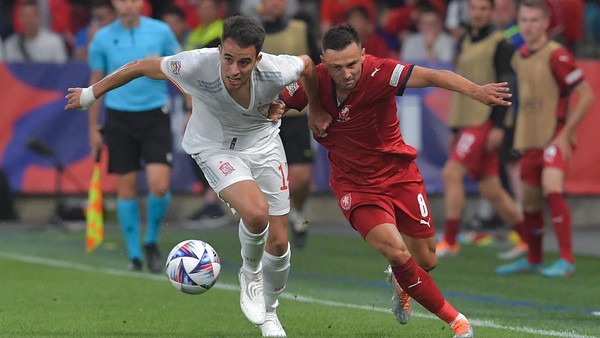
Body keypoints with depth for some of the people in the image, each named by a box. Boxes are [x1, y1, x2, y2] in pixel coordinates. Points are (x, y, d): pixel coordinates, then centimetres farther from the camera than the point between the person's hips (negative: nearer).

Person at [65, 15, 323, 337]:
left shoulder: (275, 72, -31)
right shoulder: (196, 66, -35)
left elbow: (307, 64, -6)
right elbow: (141, 66, -17)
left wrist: (316, 111, 9)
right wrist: (92, 93, -4)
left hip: (264, 141, 3)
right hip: (214, 145, -3)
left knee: (279, 242, 6)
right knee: (256, 211, -31)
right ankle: (250, 272, 3)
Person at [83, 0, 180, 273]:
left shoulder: (161, 32, -1)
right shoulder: (102, 39, 0)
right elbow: (96, 84, 8)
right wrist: (93, 128, 8)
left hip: (155, 116, -1)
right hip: (119, 118, 1)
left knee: (159, 186, -12)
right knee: (126, 188, 2)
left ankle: (151, 242, 13)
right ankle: (134, 255, 15)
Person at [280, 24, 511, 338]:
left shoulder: (379, 73, -25)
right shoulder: (313, 82, -18)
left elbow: (431, 76, -41)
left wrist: (475, 90, -58)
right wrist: (312, 109, -19)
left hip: (399, 172, 0)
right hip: (354, 181, 0)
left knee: (426, 260, 9)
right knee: (395, 250, -22)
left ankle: (400, 282, 49)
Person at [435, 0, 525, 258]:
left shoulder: (499, 44, -6)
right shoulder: (465, 43, 18)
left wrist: (499, 126, -19)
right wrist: (456, 129, 22)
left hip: (485, 122, -8)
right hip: (467, 122, 8)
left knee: (451, 173, -17)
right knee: (491, 189, 9)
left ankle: (449, 242, -15)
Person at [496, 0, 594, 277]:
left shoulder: (556, 55, -14)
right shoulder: (518, 58, 9)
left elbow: (586, 95, -14)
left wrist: (564, 134, -16)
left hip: (555, 138, -7)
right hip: (529, 140, 7)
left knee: (551, 189, -25)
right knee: (529, 202, 12)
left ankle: (567, 260, -20)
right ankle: (533, 260, 30)